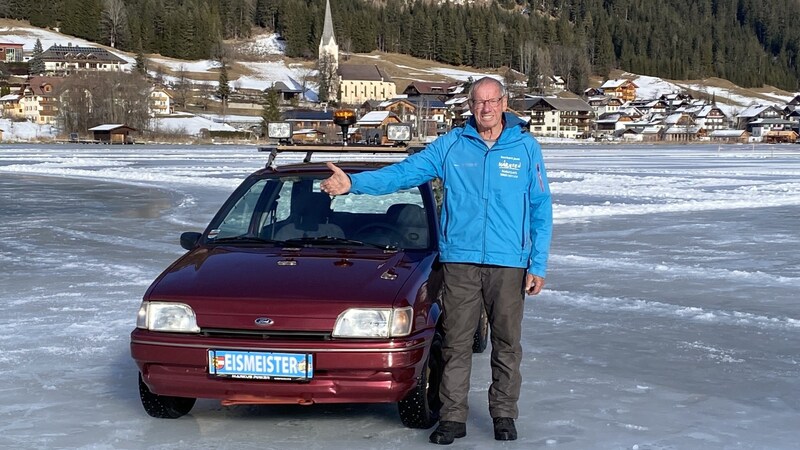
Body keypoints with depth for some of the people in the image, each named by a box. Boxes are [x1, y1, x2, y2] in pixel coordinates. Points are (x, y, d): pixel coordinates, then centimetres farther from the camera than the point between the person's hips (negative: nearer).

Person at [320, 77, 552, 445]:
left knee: (507, 343, 6)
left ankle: (504, 414, 20)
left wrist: (538, 265, -1)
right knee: (456, 342, 2)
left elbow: (541, 209, 4)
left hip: (509, 263, 0)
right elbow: (404, 172, 2)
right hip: (460, 260, 0)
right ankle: (453, 417, 10)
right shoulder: (450, 145, 5)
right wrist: (354, 183, -10)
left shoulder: (526, 147, 4)